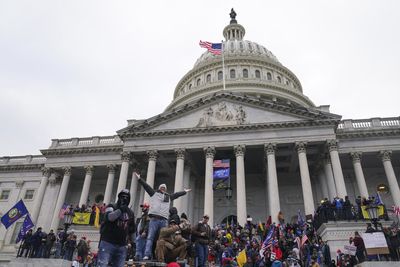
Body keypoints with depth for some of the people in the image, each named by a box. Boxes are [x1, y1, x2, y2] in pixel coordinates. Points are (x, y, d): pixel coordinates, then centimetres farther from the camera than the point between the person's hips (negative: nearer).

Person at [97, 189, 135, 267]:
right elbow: (109, 217, -23)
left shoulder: (130, 213, 14)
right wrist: (120, 210, -30)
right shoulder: (112, 207, 0)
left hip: (122, 246, 5)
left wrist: (132, 240, 21)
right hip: (107, 243, -5)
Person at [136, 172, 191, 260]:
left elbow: (177, 194, 34)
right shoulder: (154, 193, 14)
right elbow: (146, 186, 10)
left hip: (164, 220, 3)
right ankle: (147, 255, -11)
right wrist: (139, 178, 7)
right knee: (150, 238, -8)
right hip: (154, 219, -3)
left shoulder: (169, 197, 24)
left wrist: (185, 191, 42)